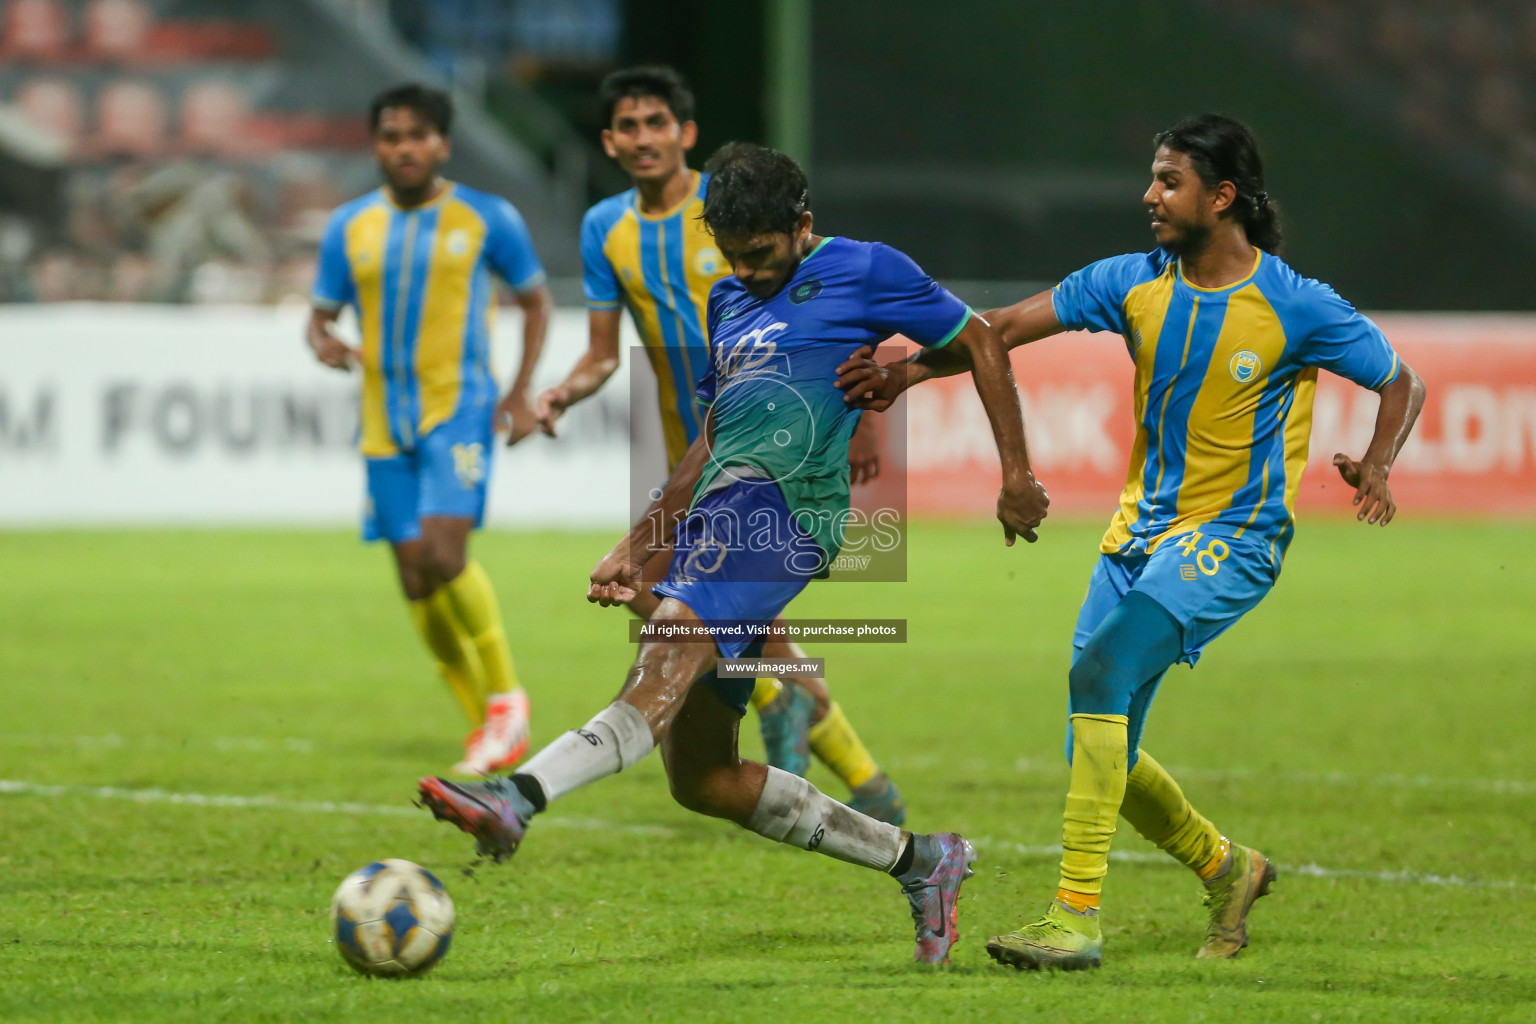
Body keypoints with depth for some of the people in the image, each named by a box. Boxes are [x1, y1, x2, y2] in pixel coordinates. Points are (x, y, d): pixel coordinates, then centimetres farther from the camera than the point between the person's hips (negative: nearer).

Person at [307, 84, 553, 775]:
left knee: (444, 555, -22)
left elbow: (535, 300, 10)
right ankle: (487, 726, 14)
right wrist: (323, 343, -12)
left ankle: (505, 695, -3)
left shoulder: (487, 219, 0)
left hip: (459, 408, -4)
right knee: (416, 579, 2)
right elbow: (321, 314, 14)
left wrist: (521, 394, -1)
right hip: (385, 420, 4)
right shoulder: (350, 227, 8)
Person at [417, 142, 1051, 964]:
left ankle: (518, 798, -55)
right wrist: (637, 546, 29)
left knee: (668, 656, -32)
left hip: (785, 507, -9)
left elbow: (979, 343, 11)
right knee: (702, 779, 7)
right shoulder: (729, 303, 26)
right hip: (720, 517, 9)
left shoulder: (863, 271, 6)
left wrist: (1015, 476, 7)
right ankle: (917, 861, 15)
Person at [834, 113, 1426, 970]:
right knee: (1098, 746, 6)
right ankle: (1226, 869, 34)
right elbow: (1010, 327, 2)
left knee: (1100, 668, -28)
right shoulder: (1134, 283, 2)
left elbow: (1403, 383, 1)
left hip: (1233, 540, -6)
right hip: (1143, 527, 6)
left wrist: (1376, 467, -17)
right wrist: (910, 372, -11)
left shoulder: (1297, 307, -11)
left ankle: (1078, 917, -28)